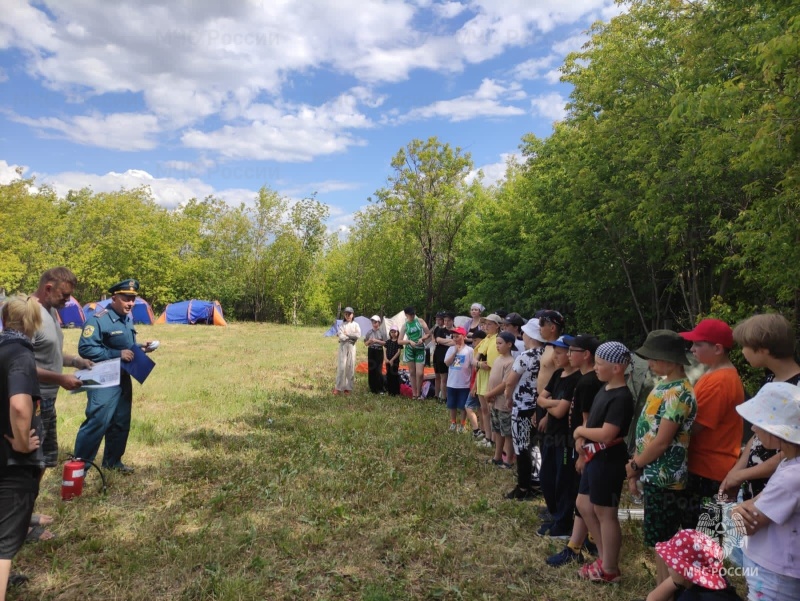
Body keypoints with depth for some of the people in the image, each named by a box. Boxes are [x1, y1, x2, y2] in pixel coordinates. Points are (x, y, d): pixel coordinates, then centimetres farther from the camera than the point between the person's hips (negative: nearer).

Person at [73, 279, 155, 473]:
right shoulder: (99, 320, -17)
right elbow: (85, 348, -24)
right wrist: (117, 354, -26)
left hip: (123, 379, 9)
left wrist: (139, 348, 2)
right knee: (97, 422, -10)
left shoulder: (128, 319, 10)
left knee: (121, 423, 15)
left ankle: (112, 460, 29)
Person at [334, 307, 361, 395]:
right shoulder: (342, 325, 5)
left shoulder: (355, 324, 7)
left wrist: (347, 334, -8)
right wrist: (351, 337, -12)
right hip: (343, 346, -1)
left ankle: (348, 387, 8)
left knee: (350, 366, 1)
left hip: (352, 347, 1)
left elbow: (358, 335, -8)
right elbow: (340, 336, -9)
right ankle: (338, 387, 2)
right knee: (341, 366, -5)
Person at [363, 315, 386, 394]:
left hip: (379, 352, -3)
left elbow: (385, 343, -4)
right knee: (371, 370, 4)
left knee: (379, 370, -7)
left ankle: (380, 389, 1)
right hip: (371, 352, 3)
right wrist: (369, 341, -12)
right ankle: (372, 388, 14)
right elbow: (365, 343, 9)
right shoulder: (369, 332, 6)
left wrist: (377, 341, -15)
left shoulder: (382, 332, -1)